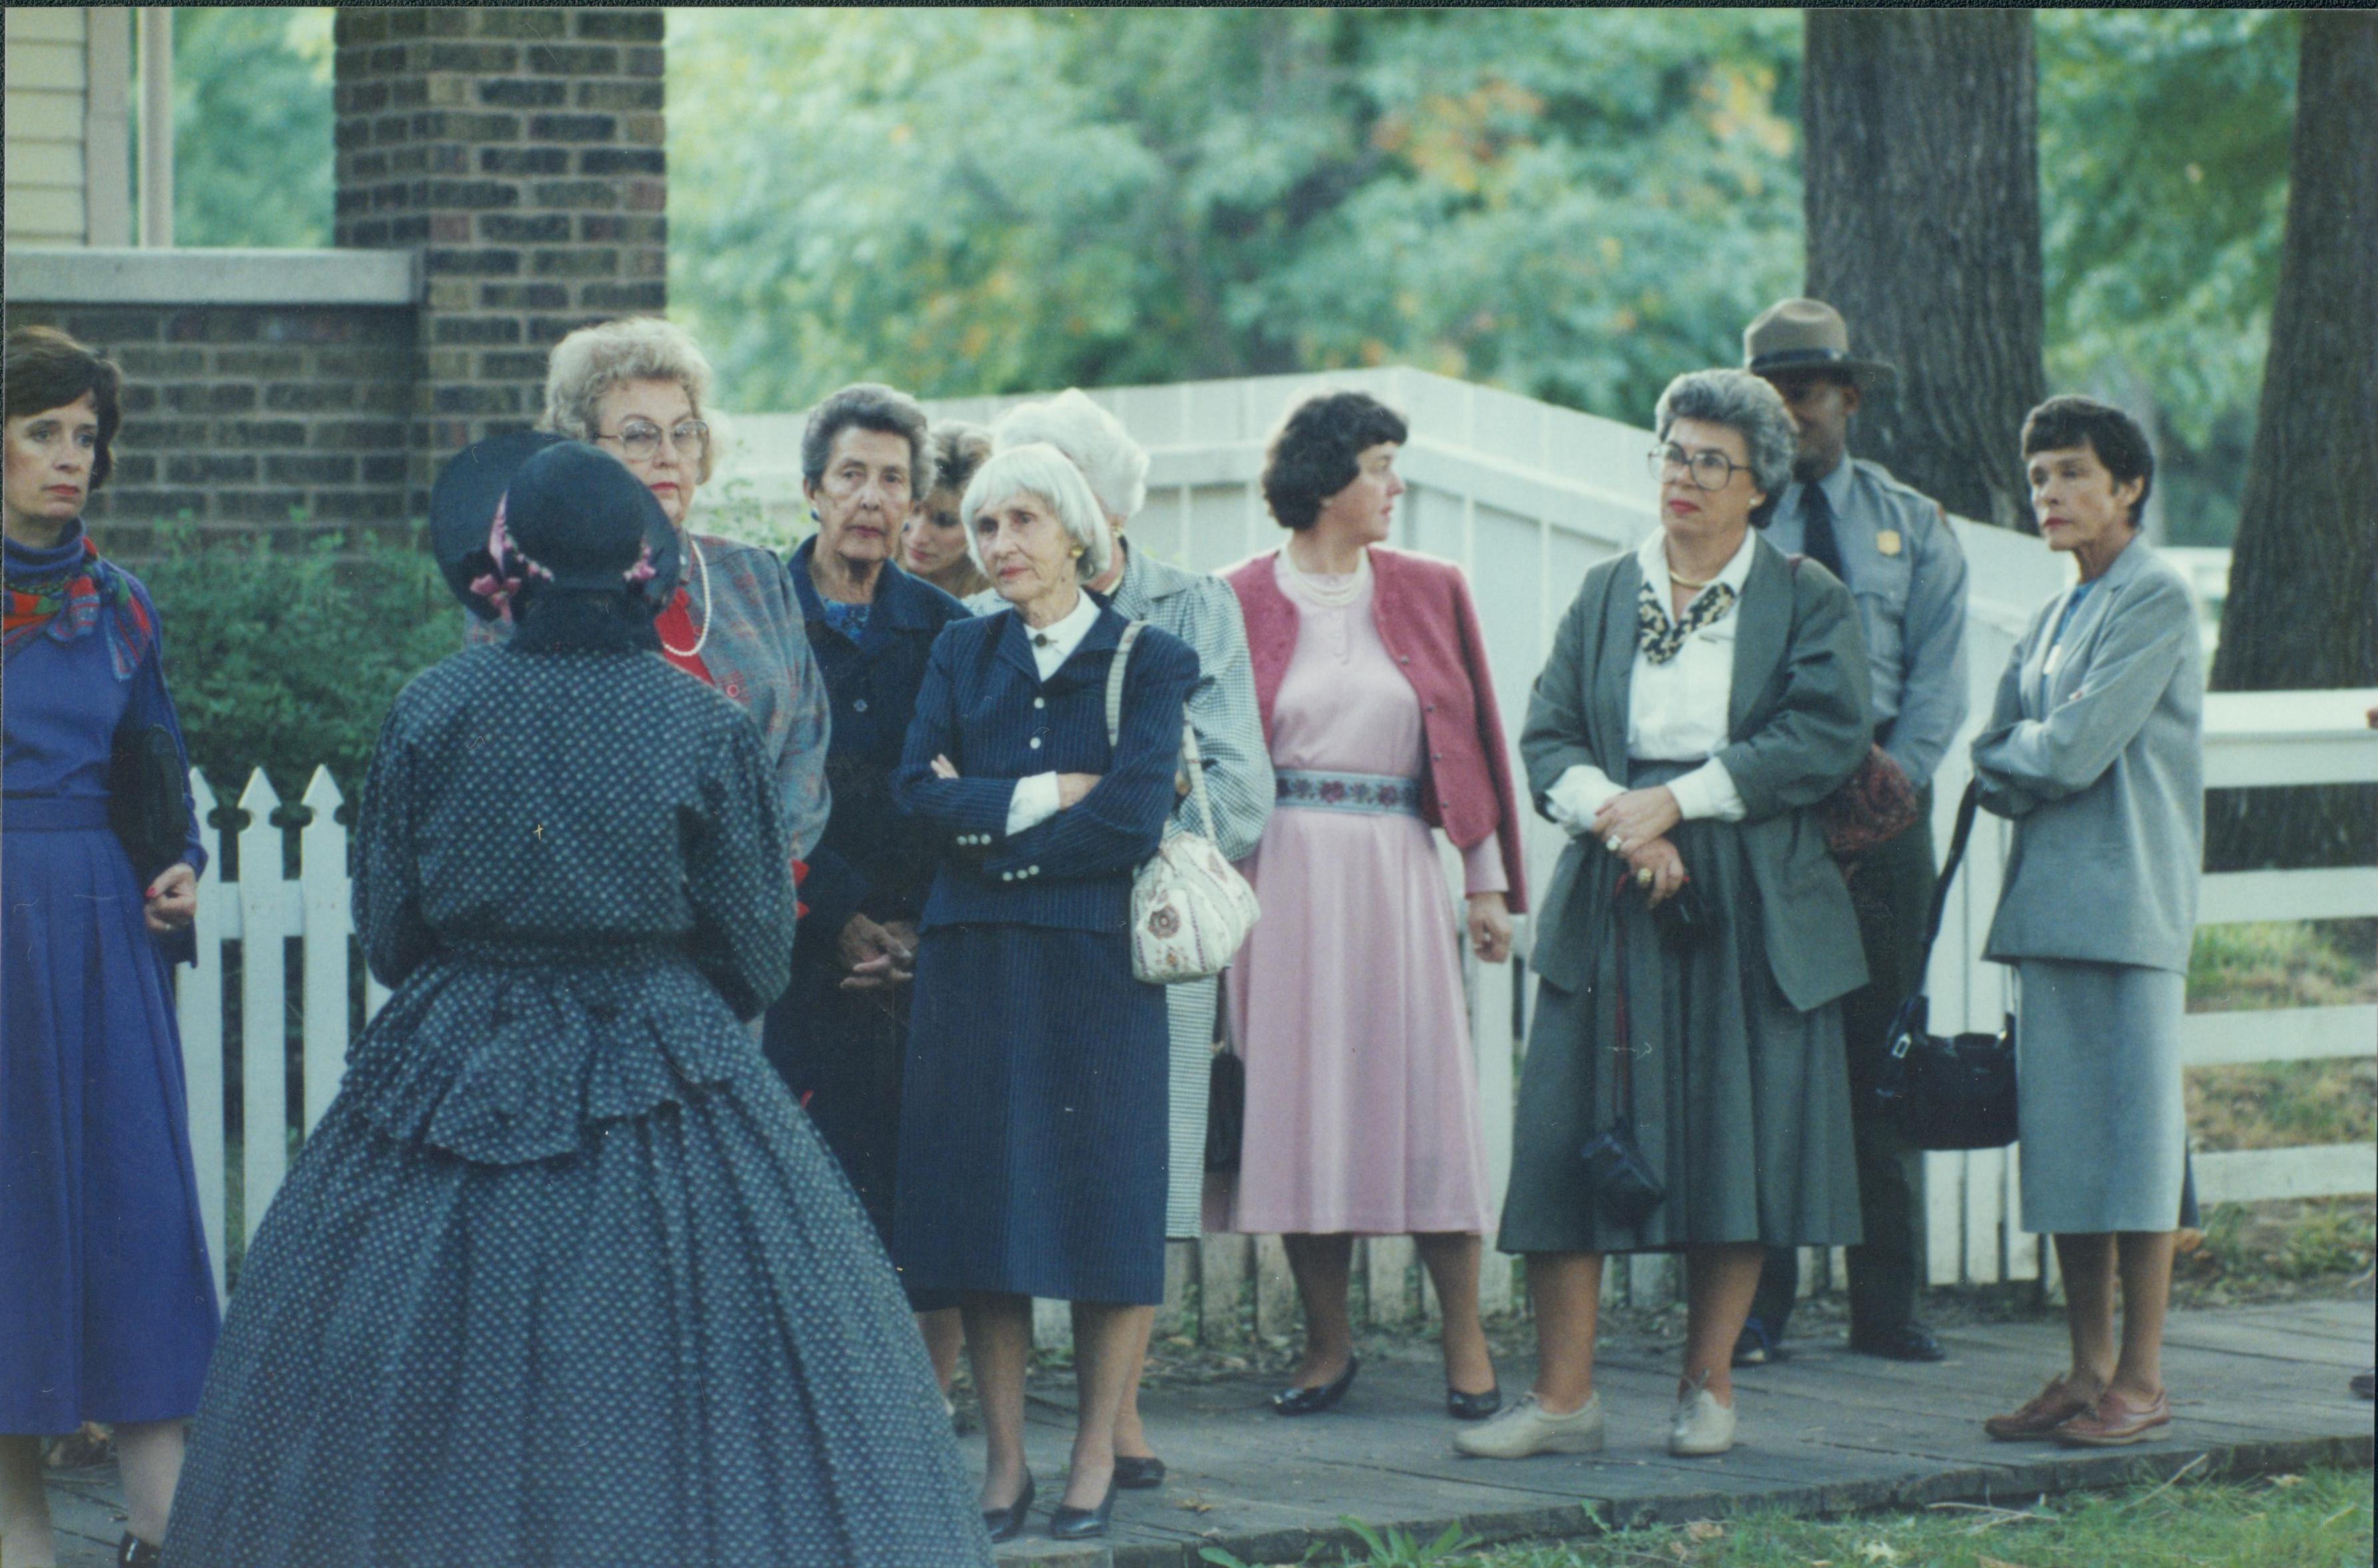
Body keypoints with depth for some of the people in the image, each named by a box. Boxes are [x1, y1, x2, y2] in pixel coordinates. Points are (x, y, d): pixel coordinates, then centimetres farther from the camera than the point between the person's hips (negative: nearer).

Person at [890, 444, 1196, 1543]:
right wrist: (1044, 796, -10)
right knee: (983, 1206, 1)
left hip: (1094, 960, -3)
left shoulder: (1149, 661, 2)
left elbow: (1132, 819, -10)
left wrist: (985, 820, -6)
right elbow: (917, 791, 0)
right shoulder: (963, 654, 13)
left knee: (1101, 1205, -2)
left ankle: (1097, 1456, 8)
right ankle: (1003, 1461, 8)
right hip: (971, 964, 3)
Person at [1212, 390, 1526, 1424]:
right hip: (1283, 874, -1)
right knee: (1298, 1103, 2)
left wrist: (1488, 879, 6)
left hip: (1396, 871, 1)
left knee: (1423, 1097, -2)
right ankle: (1327, 1347, 12)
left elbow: (1474, 738, 10)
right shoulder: (1242, 601, 2)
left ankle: (1466, 1349, 5)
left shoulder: (1429, 592, 9)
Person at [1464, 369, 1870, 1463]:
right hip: (1612, 906, 2)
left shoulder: (1807, 602, 4)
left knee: (1739, 1139, 0)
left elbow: (1825, 738, -9)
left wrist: (1676, 803, -14)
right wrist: (1618, 820, -14)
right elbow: (1547, 740, 6)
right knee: (1571, 1136, -4)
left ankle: (1708, 1386, 11)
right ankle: (1564, 1395, -2)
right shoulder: (1605, 596, 13)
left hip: (1753, 914, -2)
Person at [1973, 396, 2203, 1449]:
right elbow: (1996, 766, 14)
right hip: (2049, 905, 8)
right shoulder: (2053, 620, 19)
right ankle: (2087, 1369, 13)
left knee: (2132, 1141, -5)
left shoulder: (2157, 601, -7)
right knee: (2062, 1142, 8)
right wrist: (2032, 770, -7)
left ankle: (2140, 1378, -1)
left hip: (2127, 905, -8)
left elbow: (2075, 750, -15)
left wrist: (2013, 758, 3)